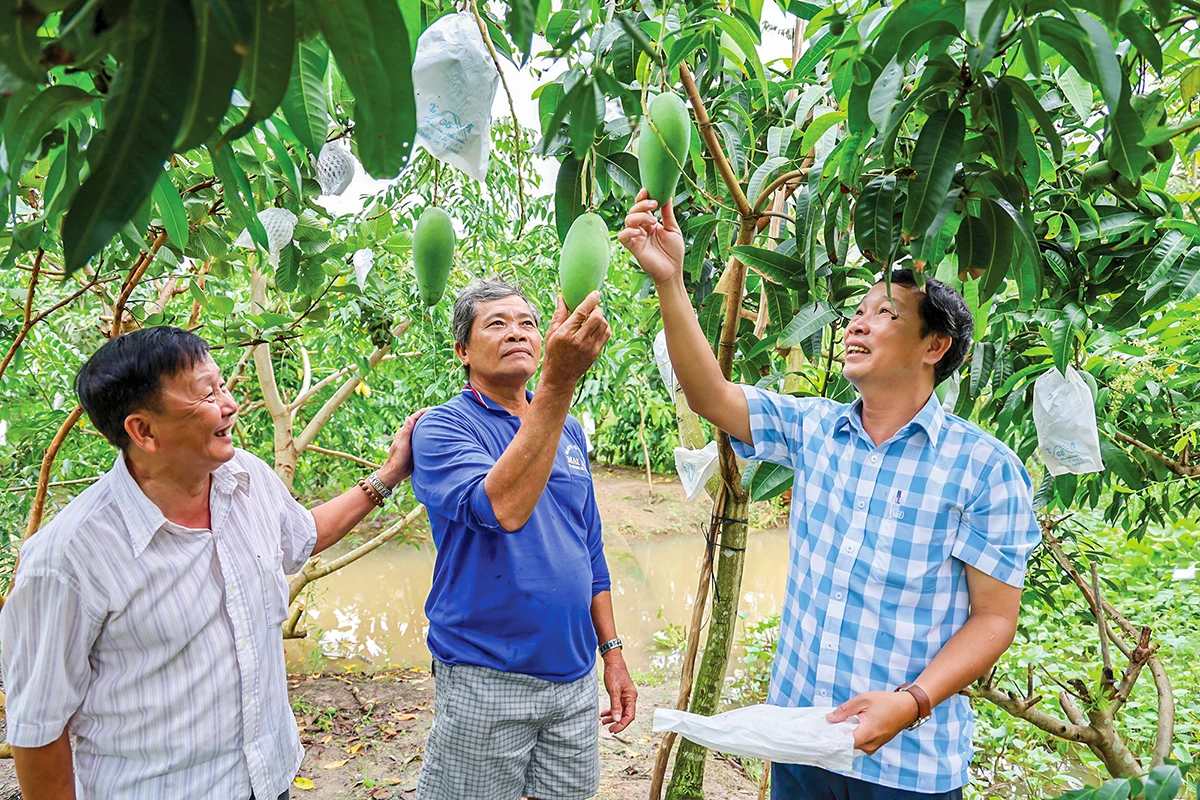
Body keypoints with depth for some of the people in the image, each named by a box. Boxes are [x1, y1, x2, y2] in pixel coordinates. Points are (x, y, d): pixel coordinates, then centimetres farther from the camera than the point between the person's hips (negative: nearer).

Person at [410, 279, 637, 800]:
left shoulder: (569, 431, 8)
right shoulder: (443, 427, -10)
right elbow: (502, 509, -30)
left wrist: (612, 652, 11)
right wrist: (559, 381, -36)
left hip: (574, 676, 5)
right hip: (486, 679, -5)